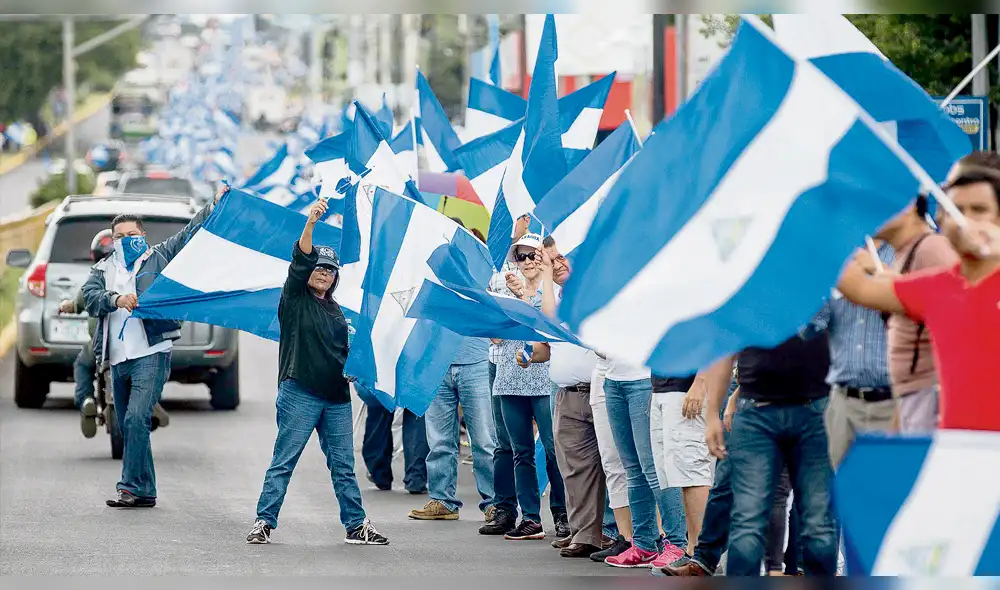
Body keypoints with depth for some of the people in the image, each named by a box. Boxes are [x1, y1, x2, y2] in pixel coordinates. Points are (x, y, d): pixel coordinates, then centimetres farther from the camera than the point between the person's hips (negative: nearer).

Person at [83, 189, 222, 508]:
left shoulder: (159, 257, 10)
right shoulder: (103, 269, 18)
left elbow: (190, 232, 9)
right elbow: (90, 296, -1)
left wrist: (215, 205, 0)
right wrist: (116, 299, -20)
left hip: (151, 354, -5)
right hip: (118, 359, 6)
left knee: (136, 419, -19)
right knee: (127, 426, 9)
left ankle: (132, 487, -19)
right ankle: (146, 492, 17)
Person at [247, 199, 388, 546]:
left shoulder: (335, 310, 19)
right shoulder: (295, 299, 1)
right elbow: (301, 261, -15)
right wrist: (310, 224, -28)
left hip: (336, 397, 6)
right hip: (300, 393, -6)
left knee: (343, 465, 7)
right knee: (283, 462, -5)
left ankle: (356, 525, 12)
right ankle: (264, 522, -1)